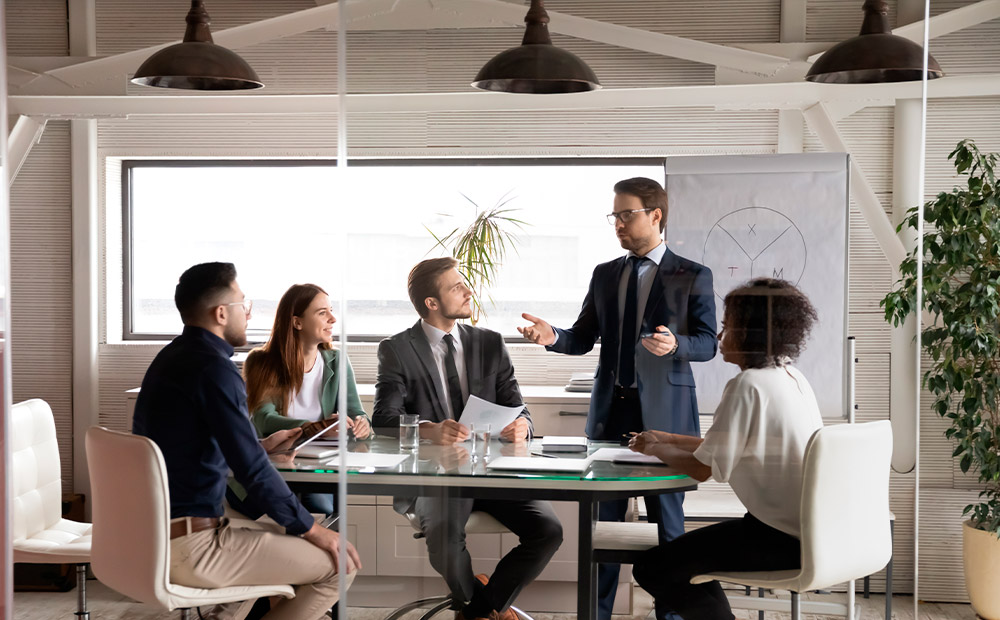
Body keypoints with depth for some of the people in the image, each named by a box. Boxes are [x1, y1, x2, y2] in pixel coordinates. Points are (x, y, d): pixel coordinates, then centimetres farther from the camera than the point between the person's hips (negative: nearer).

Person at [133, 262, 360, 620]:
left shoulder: (172, 357, 11)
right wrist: (310, 529, -10)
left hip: (151, 534, 10)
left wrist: (262, 445, 23)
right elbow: (253, 470, -21)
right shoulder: (213, 368, -18)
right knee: (339, 565, -6)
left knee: (284, 536, 30)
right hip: (189, 549, -10)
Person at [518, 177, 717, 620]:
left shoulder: (693, 277, -1)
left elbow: (708, 343, -5)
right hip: (611, 409, 4)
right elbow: (583, 339, 9)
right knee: (603, 517, 9)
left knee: (667, 519, 5)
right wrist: (552, 336, -12)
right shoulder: (604, 275, 11)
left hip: (663, 412, -4)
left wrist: (675, 344, -25)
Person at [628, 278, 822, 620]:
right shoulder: (791, 377, 10)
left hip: (780, 539, -10)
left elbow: (704, 468, -16)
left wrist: (654, 449, 1)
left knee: (652, 569, -5)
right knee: (689, 552, 25)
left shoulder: (748, 385, -17)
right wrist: (669, 438, 17)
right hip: (811, 532, 10)